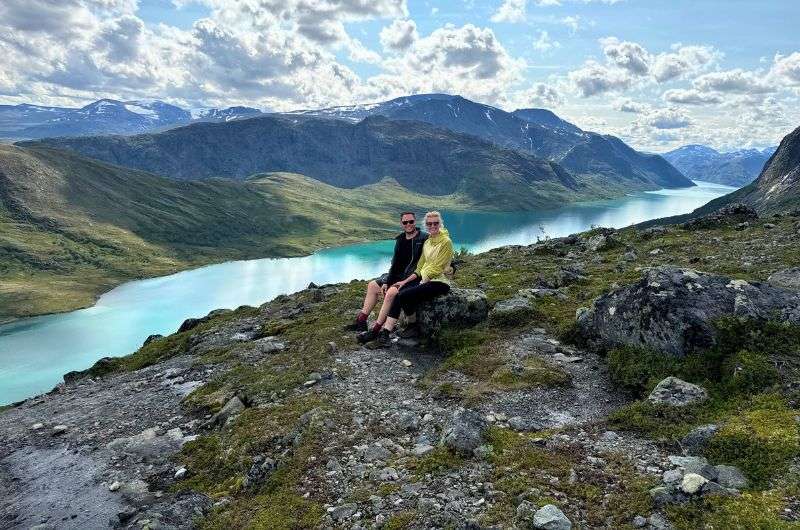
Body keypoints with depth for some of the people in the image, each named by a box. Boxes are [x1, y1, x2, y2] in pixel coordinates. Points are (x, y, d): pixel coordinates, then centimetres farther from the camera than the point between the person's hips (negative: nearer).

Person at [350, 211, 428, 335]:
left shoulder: (424, 238, -12)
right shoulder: (400, 240, 11)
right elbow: (395, 263, 12)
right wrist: (387, 282, 1)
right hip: (398, 274, 9)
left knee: (391, 292, -31)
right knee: (372, 285, 6)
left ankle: (375, 330, -24)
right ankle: (361, 321, 5)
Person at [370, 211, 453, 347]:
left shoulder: (446, 242, -9)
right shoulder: (427, 242, 15)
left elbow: (436, 269, -13)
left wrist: (421, 283, -15)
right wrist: (405, 281, 5)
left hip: (439, 282, -7)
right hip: (425, 278, 7)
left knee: (405, 295, -25)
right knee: (398, 293, -18)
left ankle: (413, 325, -1)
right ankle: (385, 331, -24)